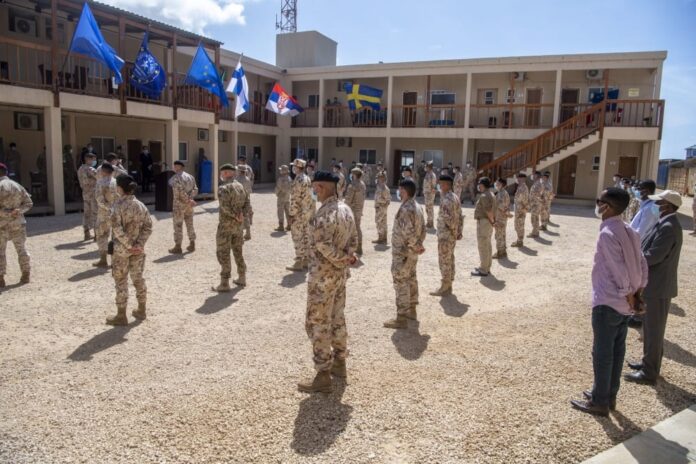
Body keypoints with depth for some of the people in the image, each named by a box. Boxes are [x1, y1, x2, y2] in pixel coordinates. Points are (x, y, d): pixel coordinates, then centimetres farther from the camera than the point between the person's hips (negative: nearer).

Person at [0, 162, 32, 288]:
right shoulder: (18, 186, 7)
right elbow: (28, 203, 5)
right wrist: (19, 210, -7)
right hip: (18, 223, 5)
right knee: (21, 249, 12)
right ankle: (25, 275, 16)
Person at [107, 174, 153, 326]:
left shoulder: (119, 205, -14)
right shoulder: (141, 205, 1)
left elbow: (117, 228, -22)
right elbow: (148, 226, -3)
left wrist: (128, 245, -16)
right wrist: (139, 243, -9)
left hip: (121, 249, -5)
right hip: (138, 249, 5)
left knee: (121, 281, 5)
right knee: (138, 278, 17)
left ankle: (121, 316, 13)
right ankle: (142, 311, 27)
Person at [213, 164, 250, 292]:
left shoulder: (223, 188, -15)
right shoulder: (241, 187, 8)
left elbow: (225, 206, -28)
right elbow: (247, 206, 2)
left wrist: (235, 216, -14)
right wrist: (241, 216, -12)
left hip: (226, 225, -7)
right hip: (238, 225, 7)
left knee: (223, 253, 0)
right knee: (237, 251, 19)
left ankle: (224, 284, 1)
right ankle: (242, 279, 27)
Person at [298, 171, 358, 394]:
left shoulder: (325, 214, -22)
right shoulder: (346, 209, 8)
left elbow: (323, 245, -29)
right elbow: (353, 237, 11)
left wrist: (342, 259, -15)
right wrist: (348, 256, -5)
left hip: (323, 276, -9)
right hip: (340, 274, 9)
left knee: (317, 324, 0)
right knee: (337, 318, 20)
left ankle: (323, 376, 6)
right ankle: (339, 364, 33)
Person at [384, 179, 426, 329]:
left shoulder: (405, 209, -23)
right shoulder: (417, 207, 8)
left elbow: (408, 233, -29)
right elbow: (423, 229, 13)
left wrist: (416, 246, -15)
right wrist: (418, 245, 8)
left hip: (402, 253, -10)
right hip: (412, 252, 10)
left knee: (401, 284, -5)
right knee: (411, 280, 20)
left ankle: (401, 318, 0)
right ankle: (411, 310, 33)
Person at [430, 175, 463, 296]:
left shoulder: (446, 199, -20)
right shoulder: (455, 197, 11)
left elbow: (449, 218, -25)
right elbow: (460, 217, 14)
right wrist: (459, 231, 15)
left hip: (445, 234, -10)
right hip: (453, 235, 10)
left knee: (444, 261, -2)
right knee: (449, 260, 15)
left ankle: (445, 287, 4)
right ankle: (448, 285, 24)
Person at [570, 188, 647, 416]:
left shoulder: (607, 234, -19)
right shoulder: (630, 232, 7)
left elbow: (618, 270, -22)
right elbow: (642, 265, 7)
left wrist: (628, 296, -11)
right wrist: (636, 293, 8)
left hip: (607, 303, -9)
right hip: (624, 303, 9)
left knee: (602, 353, 3)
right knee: (616, 350, 17)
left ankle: (599, 402, 14)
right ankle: (609, 395, 30)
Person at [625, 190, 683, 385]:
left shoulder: (668, 227, -23)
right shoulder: (666, 224, 10)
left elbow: (653, 256, -25)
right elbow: (651, 250, 14)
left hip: (658, 287, -10)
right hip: (655, 284, 10)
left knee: (654, 330, 1)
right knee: (651, 328, 20)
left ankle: (649, 372, 13)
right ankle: (649, 363, 34)